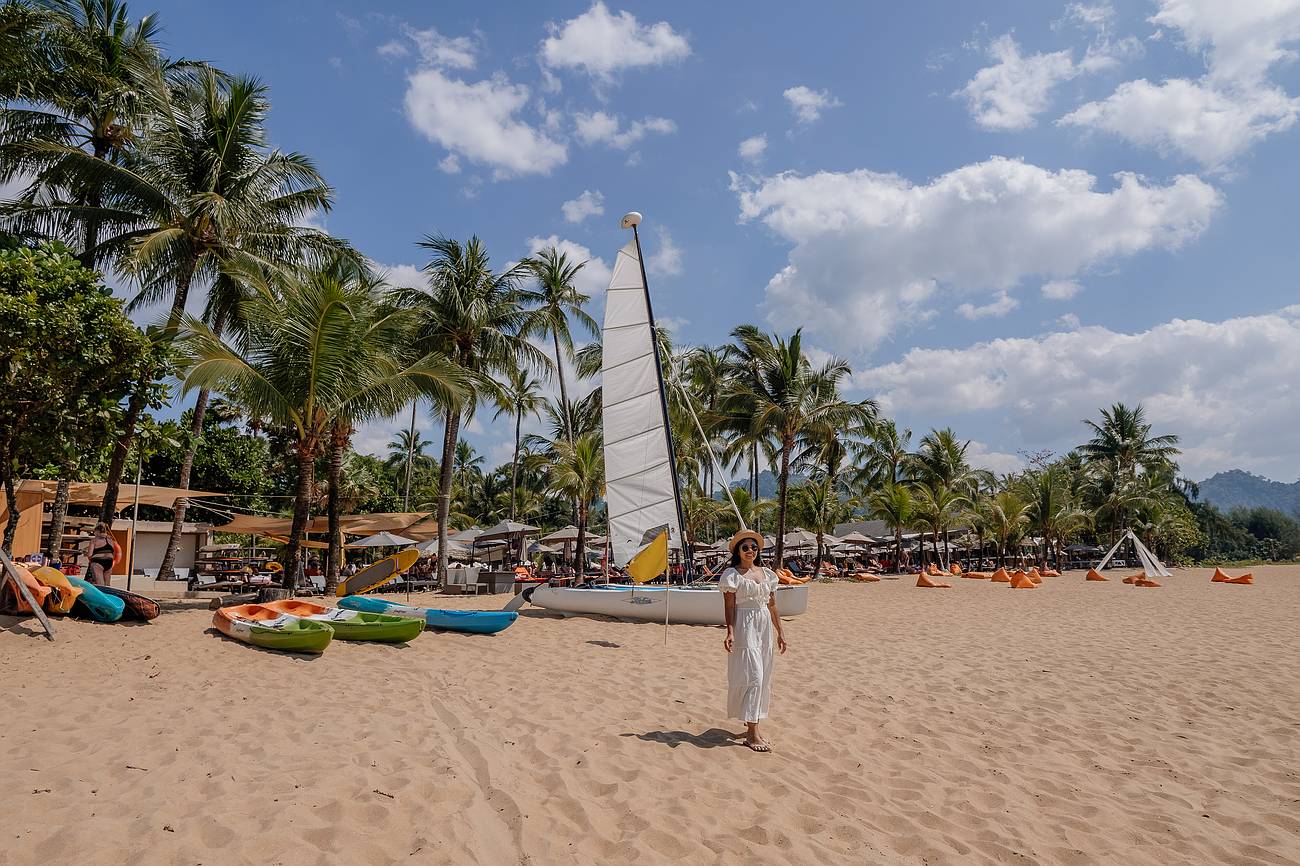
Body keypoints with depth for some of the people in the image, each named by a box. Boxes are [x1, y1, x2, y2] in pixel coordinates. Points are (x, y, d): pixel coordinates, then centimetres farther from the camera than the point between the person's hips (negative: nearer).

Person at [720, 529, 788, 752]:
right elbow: (730, 606, -9)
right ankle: (752, 734, -4)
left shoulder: (767, 574, 12)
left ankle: (753, 723, 24)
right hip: (745, 627, -6)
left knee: (763, 678, 11)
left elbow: (772, 606, 15)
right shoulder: (731, 574, -5)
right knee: (752, 676, -10)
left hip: (765, 627, 7)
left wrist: (779, 632, 14)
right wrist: (730, 632, -19)